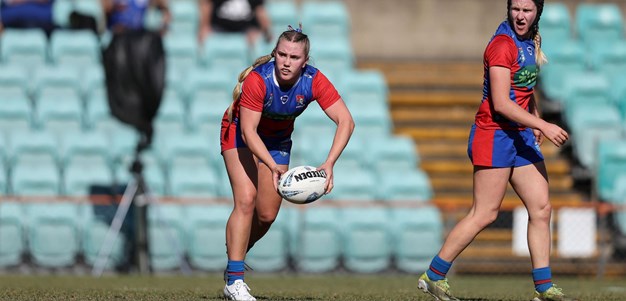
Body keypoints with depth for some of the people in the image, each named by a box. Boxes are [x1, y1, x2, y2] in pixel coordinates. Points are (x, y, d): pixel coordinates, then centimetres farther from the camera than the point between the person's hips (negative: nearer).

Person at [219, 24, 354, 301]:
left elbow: (346, 122, -28)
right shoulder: (258, 79, -35)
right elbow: (248, 131, -34)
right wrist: (273, 167, -47)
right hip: (240, 133, -4)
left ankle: (234, 262, 27)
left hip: (278, 140, 4)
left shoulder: (314, 81, -27)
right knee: (246, 200, -20)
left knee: (267, 215, 2)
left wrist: (329, 164, -41)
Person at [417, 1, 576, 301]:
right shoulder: (503, 44, -16)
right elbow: (501, 104, -22)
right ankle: (433, 277, 4)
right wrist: (544, 126, -24)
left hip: (521, 137, 9)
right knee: (484, 214, -6)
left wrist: (535, 120, 16)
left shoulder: (529, 42, 12)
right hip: (495, 136, -9)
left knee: (541, 209, 5)